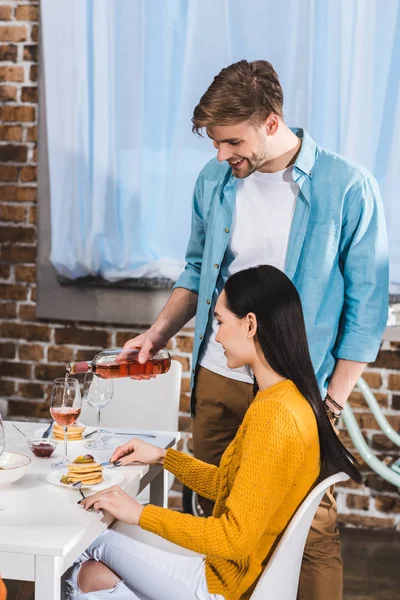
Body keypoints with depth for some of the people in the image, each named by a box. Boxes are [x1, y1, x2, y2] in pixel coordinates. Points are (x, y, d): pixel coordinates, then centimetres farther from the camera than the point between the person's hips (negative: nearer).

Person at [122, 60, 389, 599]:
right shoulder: (214, 180, 4)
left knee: (312, 531, 1)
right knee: (217, 514, 16)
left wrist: (333, 399, -10)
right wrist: (159, 333, 4)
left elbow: (366, 305, -7)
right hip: (217, 379, 5)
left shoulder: (348, 188, -11)